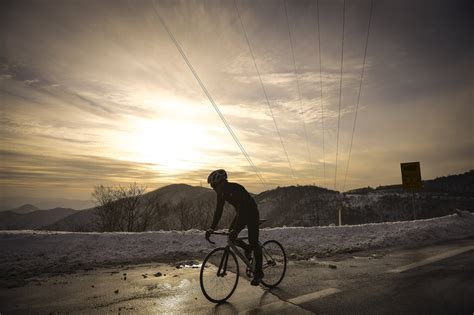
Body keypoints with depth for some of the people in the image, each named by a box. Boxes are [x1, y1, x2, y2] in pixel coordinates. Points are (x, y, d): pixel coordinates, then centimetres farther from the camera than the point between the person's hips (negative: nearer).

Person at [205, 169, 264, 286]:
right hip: (241, 213, 7)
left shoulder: (236, 189, -32)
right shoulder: (222, 193, -8)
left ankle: (258, 273, 8)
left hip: (252, 213, -7)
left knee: (253, 242, -6)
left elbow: (241, 209, -39)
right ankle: (248, 249, 20)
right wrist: (211, 228, -11)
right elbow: (218, 211, -5)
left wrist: (235, 229, -45)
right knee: (231, 236, -7)